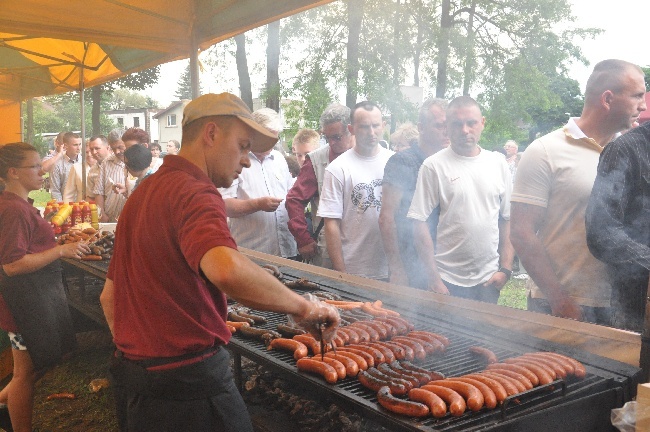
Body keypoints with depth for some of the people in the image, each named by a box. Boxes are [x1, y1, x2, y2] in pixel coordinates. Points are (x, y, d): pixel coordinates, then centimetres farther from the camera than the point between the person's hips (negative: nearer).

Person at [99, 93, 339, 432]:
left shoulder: (143, 192, 12)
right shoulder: (194, 192, -19)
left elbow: (109, 296, 18)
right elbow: (227, 270, -40)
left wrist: (134, 355, 22)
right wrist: (303, 307, -27)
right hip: (186, 379, -9)